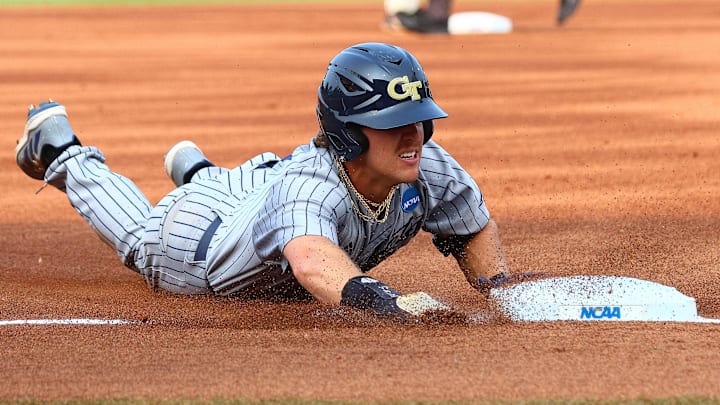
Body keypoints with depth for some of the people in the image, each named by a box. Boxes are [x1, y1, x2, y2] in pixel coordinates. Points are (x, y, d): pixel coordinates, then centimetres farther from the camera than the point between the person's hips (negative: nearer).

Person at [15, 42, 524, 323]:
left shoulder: (429, 169, -34)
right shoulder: (311, 183, -53)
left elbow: (476, 229, -13)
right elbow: (312, 260, -75)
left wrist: (497, 282, -33)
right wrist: (384, 299, -91)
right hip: (192, 238, -4)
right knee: (139, 233, 31)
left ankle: (195, 171, 66)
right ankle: (60, 149, 55)